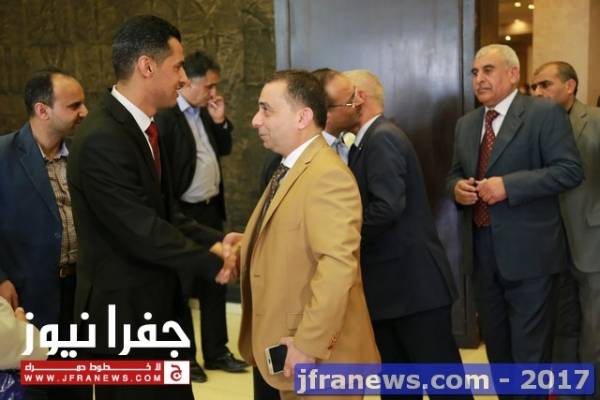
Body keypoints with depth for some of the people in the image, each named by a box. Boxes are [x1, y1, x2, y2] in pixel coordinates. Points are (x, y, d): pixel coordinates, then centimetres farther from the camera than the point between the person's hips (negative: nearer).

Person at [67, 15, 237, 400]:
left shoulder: (142, 126, 7)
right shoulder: (102, 138, -23)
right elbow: (141, 232, -23)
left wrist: (215, 240, -2)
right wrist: (210, 261, -12)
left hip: (157, 303, 9)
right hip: (123, 311, -9)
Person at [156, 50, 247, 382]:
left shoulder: (206, 114, 9)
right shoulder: (165, 117, -17)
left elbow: (224, 150, 16)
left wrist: (220, 122, -1)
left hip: (211, 209, 8)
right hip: (182, 214, -8)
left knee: (215, 281, 15)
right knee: (181, 287, 6)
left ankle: (216, 351, 27)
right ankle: (185, 356, 19)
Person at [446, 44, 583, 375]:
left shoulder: (545, 113, -7)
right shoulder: (465, 124, 13)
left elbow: (570, 170, -14)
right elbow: (454, 173, 21)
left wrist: (508, 185, -22)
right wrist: (456, 188, -3)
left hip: (527, 250, -6)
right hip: (480, 249, 7)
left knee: (529, 351, 0)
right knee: (496, 344, 17)